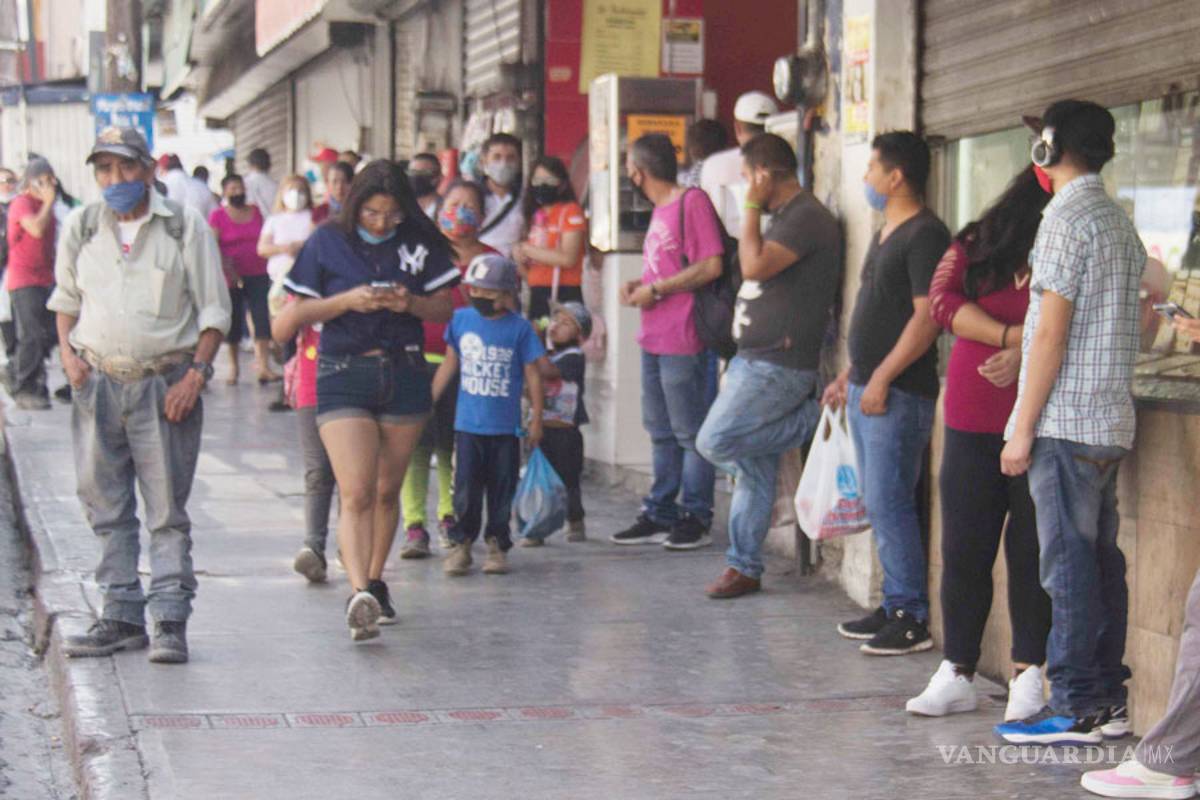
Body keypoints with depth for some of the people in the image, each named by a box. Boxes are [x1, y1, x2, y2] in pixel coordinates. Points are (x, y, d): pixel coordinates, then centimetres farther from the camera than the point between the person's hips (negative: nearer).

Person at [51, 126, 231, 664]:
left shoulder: (184, 226, -1)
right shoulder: (81, 228, 8)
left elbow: (214, 310, 0)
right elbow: (65, 297, 22)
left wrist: (196, 372, -12)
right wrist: (68, 352, 5)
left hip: (166, 386, -4)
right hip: (97, 384, 4)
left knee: (167, 509, -3)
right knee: (108, 509, 8)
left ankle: (170, 621, -1)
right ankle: (122, 616, 16)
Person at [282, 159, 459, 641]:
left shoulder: (419, 243, 5)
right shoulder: (328, 242, -1)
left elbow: (444, 310, 9)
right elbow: (299, 313, 0)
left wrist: (411, 303, -12)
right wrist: (348, 300, -16)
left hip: (404, 373, 3)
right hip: (344, 375, -3)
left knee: (387, 490, 11)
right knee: (356, 492, -16)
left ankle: (375, 583, 27)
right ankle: (358, 595, -28)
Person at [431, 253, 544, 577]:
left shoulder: (519, 328, -6)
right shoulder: (461, 319, 1)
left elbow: (532, 374, 0)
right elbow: (449, 365, 13)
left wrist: (536, 420, 0)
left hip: (505, 428, -1)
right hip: (467, 425, 1)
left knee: (501, 489, 7)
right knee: (465, 488, 0)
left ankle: (497, 544, 17)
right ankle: (461, 544, 10)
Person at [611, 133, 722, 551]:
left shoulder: (692, 202, -11)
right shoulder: (660, 210, 18)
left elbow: (711, 266, -19)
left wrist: (655, 289, -15)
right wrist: (638, 284, 8)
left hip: (682, 340, -10)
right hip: (653, 340, 10)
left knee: (690, 434, -2)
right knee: (661, 433, 14)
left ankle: (696, 519, 4)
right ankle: (659, 516, 20)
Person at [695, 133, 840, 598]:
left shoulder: (807, 217, -15)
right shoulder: (782, 217, 18)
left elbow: (754, 266, -24)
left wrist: (752, 205, -16)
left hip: (779, 365, -10)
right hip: (752, 360, 10)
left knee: (715, 442, -16)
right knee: (754, 470, 9)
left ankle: (810, 421, -2)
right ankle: (744, 567, 13)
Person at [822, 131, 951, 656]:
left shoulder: (925, 235, -13)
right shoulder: (886, 234, 18)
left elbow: (926, 317, -20)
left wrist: (882, 378, -22)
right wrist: (849, 375, 22)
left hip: (899, 395, -10)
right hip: (868, 390, 10)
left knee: (889, 504, -9)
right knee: (879, 503, 12)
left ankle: (912, 618, -4)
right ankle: (895, 606, 19)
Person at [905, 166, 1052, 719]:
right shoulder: (974, 248, 8)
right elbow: (943, 301, -6)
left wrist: (1027, 356, -22)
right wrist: (1010, 334, -16)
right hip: (971, 424, 2)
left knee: (1032, 550, 1)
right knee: (963, 549, 5)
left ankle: (1028, 673, 12)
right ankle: (956, 674, 13)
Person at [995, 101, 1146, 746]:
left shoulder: (1067, 218, -12)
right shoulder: (1121, 223, 16)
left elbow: (1052, 333, -15)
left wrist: (1024, 428, -13)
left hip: (1065, 421, -9)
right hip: (1111, 421, 9)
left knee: (1068, 563, -6)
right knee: (1101, 559, 11)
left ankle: (1075, 706, -3)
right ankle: (1109, 698, 14)